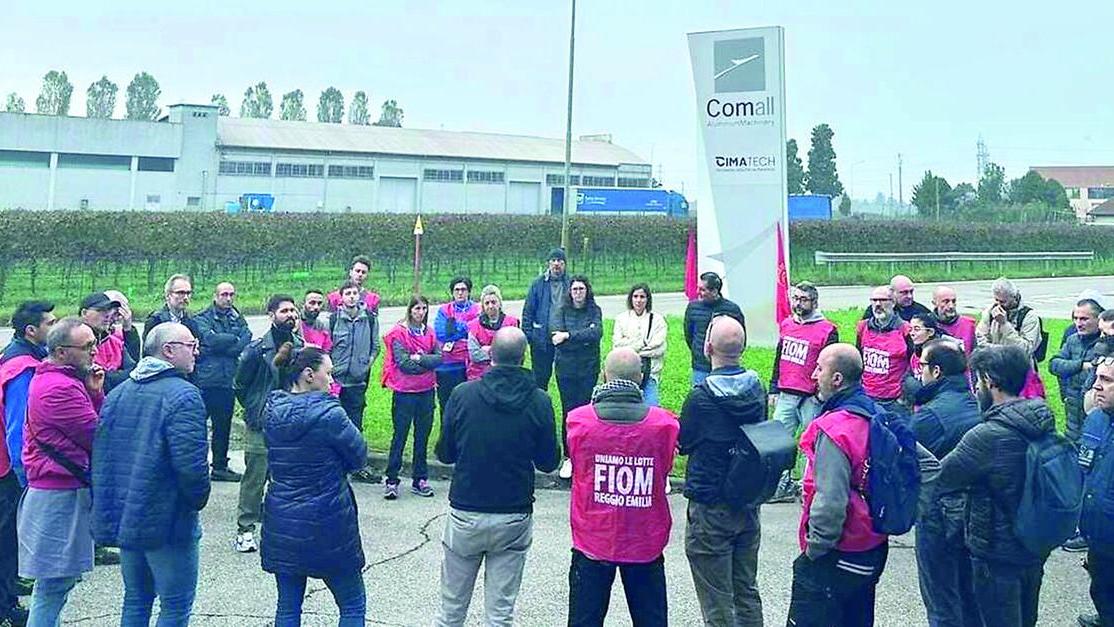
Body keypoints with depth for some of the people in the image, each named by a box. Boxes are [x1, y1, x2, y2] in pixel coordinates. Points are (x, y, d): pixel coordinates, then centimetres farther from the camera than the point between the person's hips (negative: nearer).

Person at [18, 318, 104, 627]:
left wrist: (95, 392, -3)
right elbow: (99, 437, -18)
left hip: (54, 488, 11)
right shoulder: (62, 388, -22)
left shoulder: (47, 378, 12)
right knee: (55, 581, -3)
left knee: (58, 578, 19)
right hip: (61, 495, -11)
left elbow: (90, 422, 13)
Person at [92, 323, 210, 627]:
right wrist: (198, 500, -7)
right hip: (168, 521, -8)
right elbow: (191, 463, -25)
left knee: (135, 599, 21)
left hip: (123, 518, 8)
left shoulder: (117, 393, 8)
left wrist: (106, 503, 20)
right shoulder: (183, 396, -17)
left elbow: (100, 453, 12)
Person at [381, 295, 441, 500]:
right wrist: (428, 362, -8)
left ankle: (420, 479, 20)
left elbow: (439, 358, -4)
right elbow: (404, 364, -16)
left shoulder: (429, 332, 8)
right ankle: (391, 480, 8)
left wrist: (419, 358, -16)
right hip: (404, 392, -5)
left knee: (423, 435, 11)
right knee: (400, 435, 1)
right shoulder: (399, 333, -7)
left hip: (427, 391, 5)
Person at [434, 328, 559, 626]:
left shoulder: (463, 394, -9)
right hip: (514, 518, 0)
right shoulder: (539, 402, -9)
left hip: (465, 515, 0)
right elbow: (549, 462, -2)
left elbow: (445, 454, -2)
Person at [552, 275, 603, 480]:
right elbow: (556, 332, -10)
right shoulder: (562, 311, 7)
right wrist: (584, 337, -13)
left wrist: (569, 335, -16)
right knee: (568, 411, -2)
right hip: (566, 368, 0)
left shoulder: (594, 310, 6)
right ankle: (568, 457, 4)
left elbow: (597, 333, -11)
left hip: (588, 369, 0)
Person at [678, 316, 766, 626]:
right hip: (749, 504, 6)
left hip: (710, 508, -6)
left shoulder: (701, 397, -20)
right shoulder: (757, 389, -2)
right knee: (747, 592, 20)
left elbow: (683, 444, -6)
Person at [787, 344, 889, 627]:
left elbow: (830, 502, -28)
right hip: (873, 550, 9)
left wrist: (815, 548, -13)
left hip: (837, 558, -9)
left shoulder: (834, 430, -24)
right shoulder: (877, 415, 2)